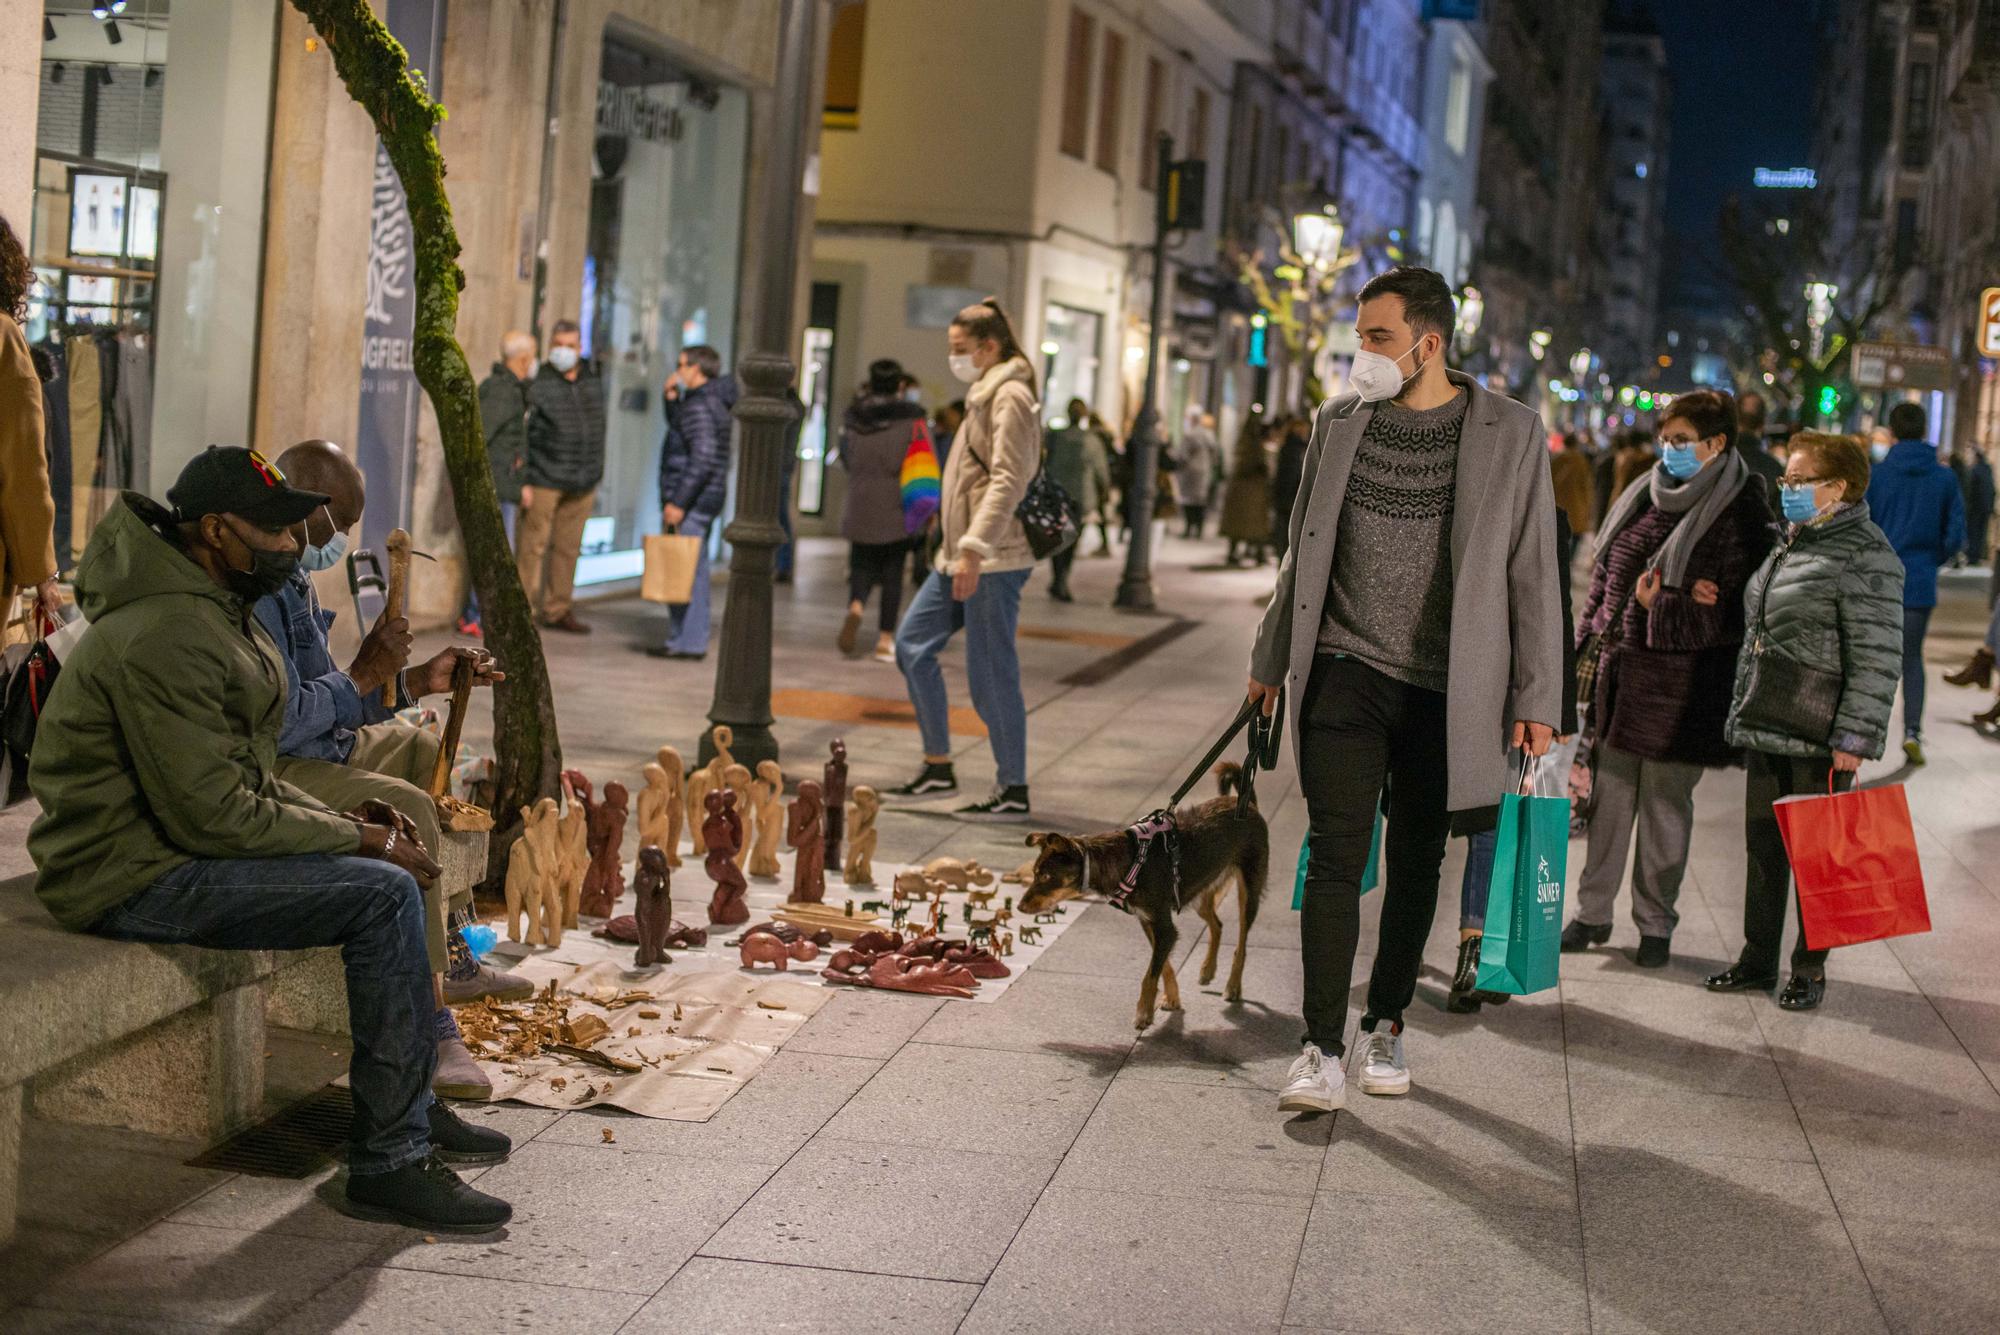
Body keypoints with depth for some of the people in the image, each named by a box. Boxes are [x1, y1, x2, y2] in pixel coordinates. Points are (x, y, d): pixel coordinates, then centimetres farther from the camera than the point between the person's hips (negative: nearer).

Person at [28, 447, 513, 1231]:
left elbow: (241, 777, 18)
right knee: (383, 894, -19)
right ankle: (388, 1163, -13)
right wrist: (352, 836, -15)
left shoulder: (212, 609, 11)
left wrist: (339, 822, 3)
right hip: (136, 879, -11)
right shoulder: (164, 637, -23)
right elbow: (213, 814, -25)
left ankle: (412, 1109, 20)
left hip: (172, 840, 11)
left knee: (392, 866, 13)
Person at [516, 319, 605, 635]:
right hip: (544, 481, -5)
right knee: (533, 544, -4)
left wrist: (594, 478, 16)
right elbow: (523, 437, -8)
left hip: (581, 485, 5)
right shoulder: (538, 386, -7)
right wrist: (524, 481, -13)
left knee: (568, 547, 9)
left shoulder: (593, 384, 10)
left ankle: (558, 610, 18)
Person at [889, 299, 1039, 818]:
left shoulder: (1010, 397, -12)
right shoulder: (986, 395, 18)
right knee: (913, 643, 10)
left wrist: (974, 550, -28)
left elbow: (1007, 482, -22)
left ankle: (1013, 790, 4)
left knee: (990, 674, -6)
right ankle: (938, 766, 15)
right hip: (962, 553, 10)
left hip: (995, 560, -10)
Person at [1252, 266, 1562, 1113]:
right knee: (1336, 858, -8)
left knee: (1415, 865, 10)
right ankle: (1323, 1053, -7)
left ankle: (1384, 1028, 27)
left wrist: (1536, 699, -3)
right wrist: (1271, 660, 19)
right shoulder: (1340, 423, 5)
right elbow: (1303, 552, 15)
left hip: (1445, 689, -1)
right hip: (1346, 670, 1)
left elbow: (1532, 574, -1)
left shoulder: (1511, 435, -3)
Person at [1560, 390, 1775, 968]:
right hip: (1618, 671, 6)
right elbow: (1603, 573, 18)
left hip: (1681, 686, -5)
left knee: (1666, 805, 5)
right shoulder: (1643, 497, 11)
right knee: (1609, 796, 10)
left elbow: (1732, 609, -14)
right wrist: (1591, 638, 11)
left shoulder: (1740, 513, -10)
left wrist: (1657, 606, -16)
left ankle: (1655, 923, 18)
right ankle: (1593, 912, 20)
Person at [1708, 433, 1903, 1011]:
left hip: (1820, 738, -8)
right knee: (1762, 845, 13)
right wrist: (1743, 712, 20)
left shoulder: (1864, 554, -13)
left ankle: (1810, 968, 13)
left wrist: (1853, 739, -19)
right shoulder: (1791, 546, 15)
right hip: (1766, 729, 8)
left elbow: (1877, 658, -16)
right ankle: (1757, 959, 23)